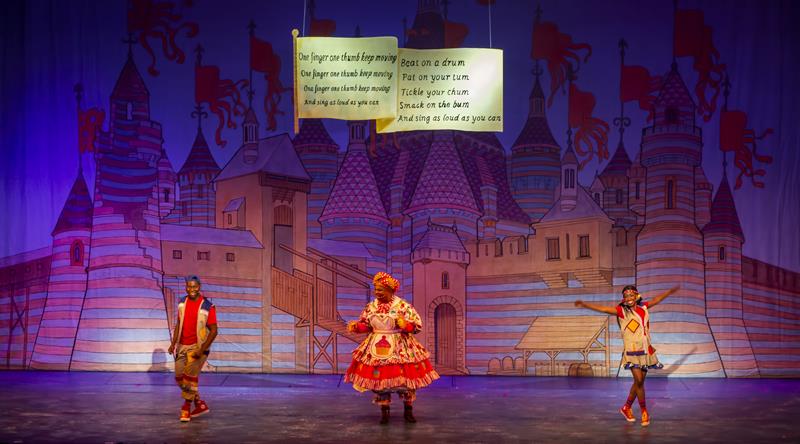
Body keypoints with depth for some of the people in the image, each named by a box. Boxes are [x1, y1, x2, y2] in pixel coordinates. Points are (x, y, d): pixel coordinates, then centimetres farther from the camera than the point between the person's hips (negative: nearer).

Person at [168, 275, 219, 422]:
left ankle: (186, 408, -4)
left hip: (198, 346, -6)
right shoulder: (182, 303, 3)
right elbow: (178, 324, 13)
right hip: (182, 346, 6)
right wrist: (173, 343, 2)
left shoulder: (208, 307, -13)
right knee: (179, 378, 7)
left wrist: (202, 350, -19)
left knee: (190, 374, -19)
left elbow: (214, 331, -12)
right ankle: (200, 404, 22)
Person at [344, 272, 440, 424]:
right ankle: (384, 412, 16)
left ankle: (408, 410, 20)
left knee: (405, 379, 2)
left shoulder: (403, 306, -8)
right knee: (379, 379, 2)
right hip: (376, 350, 3)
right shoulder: (371, 307, 4)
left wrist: (405, 325, -25)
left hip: (400, 349, -3)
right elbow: (366, 325, 13)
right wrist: (355, 326, -6)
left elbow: (417, 326, -7)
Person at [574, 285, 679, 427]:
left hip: (646, 351, 5)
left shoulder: (643, 308, 7)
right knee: (638, 380, -13)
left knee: (639, 381, 10)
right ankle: (644, 411, 3)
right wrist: (584, 304, -29)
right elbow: (603, 309, -18)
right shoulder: (622, 311, -7)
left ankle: (627, 407, 27)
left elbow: (656, 300, 24)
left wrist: (670, 291, 35)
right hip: (632, 351, -5)